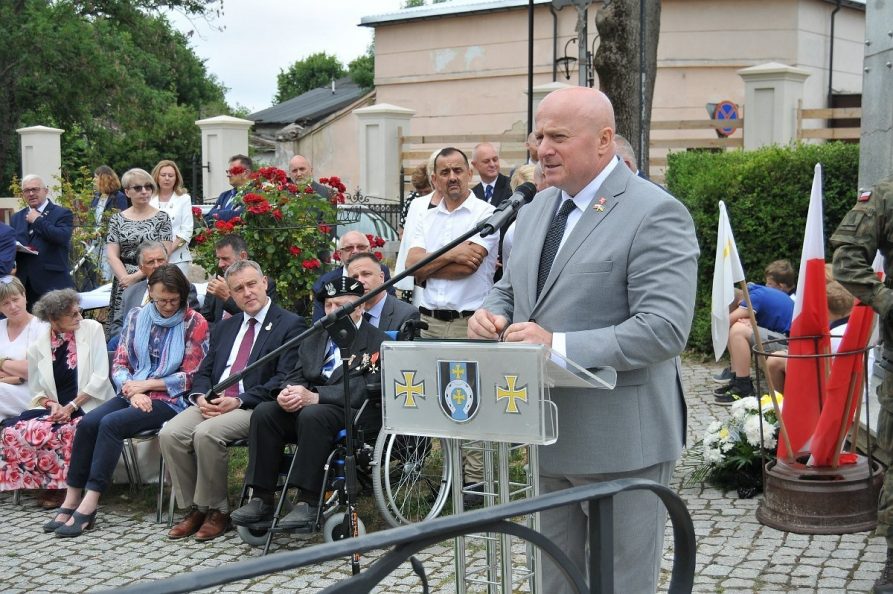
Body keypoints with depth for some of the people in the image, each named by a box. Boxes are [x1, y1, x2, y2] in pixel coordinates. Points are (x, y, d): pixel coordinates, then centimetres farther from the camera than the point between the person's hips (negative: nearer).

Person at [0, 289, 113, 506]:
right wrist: (52, 405, -11)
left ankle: (60, 487, -6)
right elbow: (36, 389, 11)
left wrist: (72, 406, -13)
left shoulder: (92, 329, -3)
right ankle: (52, 485, -4)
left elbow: (100, 377, -7)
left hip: (87, 406, -3)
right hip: (54, 409, 3)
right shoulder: (38, 345, 4)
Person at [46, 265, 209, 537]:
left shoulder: (195, 323, -2)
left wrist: (145, 385, -8)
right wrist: (133, 391, -10)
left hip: (169, 400, -5)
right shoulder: (136, 317, 12)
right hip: (133, 394, 5)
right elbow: (120, 364, 9)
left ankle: (89, 505, -27)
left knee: (111, 423, -28)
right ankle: (72, 500, -17)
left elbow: (189, 377, -5)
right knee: (88, 422, -21)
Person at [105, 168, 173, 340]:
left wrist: (136, 276, -12)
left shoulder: (162, 218, 3)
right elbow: (112, 256, 3)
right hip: (123, 284, 2)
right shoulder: (117, 219, 9)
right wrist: (126, 279, -12)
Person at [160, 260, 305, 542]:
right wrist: (201, 397, -4)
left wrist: (239, 401, -17)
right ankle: (194, 508, -5)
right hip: (212, 403, 6)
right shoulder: (224, 327, 22)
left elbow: (284, 380, -9)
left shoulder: (291, 325, 1)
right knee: (170, 433, -19)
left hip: (254, 408, -6)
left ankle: (217, 511, -12)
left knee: (206, 433, -31)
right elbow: (204, 372, 20)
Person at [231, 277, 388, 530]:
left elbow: (363, 389, -15)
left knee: (312, 415, -36)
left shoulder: (376, 342, -2)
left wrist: (313, 396, -24)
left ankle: (308, 502, -31)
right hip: (303, 409, 7)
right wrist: (287, 393, -12)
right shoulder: (313, 340, 21)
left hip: (355, 414, -6)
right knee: (264, 412, -19)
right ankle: (261, 499, -19)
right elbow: (296, 376, 14)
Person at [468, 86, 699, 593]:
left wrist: (558, 344, -26)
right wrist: (493, 315, -2)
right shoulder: (538, 209, 11)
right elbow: (511, 290, 22)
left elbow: (664, 329, -23)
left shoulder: (655, 214, -14)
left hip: (621, 442, -7)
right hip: (548, 437, 8)